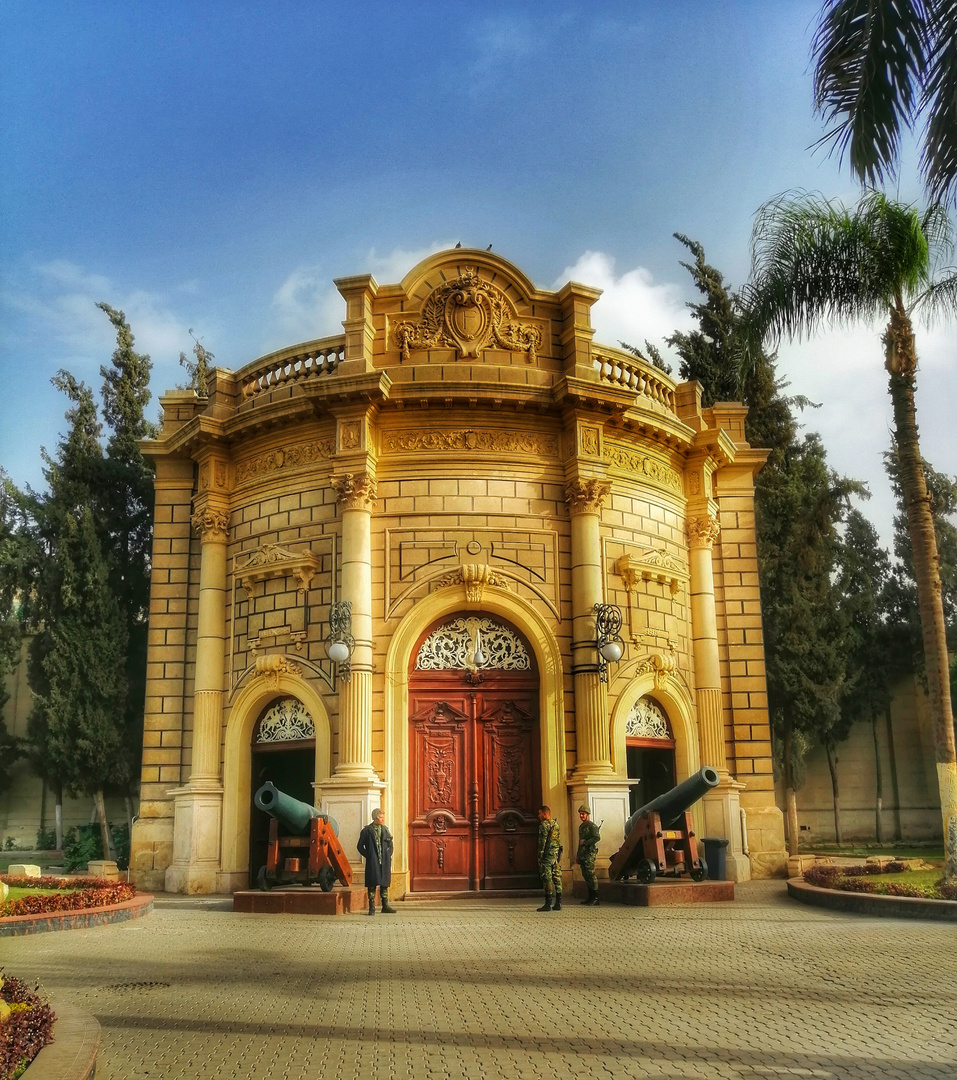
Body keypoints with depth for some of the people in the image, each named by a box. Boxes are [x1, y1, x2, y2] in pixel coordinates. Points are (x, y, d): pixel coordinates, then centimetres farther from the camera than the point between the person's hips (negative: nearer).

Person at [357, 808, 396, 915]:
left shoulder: (385, 830, 11)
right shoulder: (367, 830, -3)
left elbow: (390, 844, 20)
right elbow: (360, 846, 1)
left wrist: (388, 855, 7)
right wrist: (368, 856, -5)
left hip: (385, 862, 4)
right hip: (372, 862, -4)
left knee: (385, 883, 9)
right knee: (372, 884, -2)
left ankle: (385, 906, 17)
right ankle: (372, 907, 4)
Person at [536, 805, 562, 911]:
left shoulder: (544, 825, -10)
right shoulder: (556, 824, 15)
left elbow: (542, 842, -15)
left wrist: (540, 856, -12)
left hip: (547, 855, -8)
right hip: (556, 855, 8)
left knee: (547, 879, -6)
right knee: (557, 878, 9)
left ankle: (548, 904, -8)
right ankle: (558, 903, 11)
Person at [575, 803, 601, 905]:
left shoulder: (592, 826, -8)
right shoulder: (581, 826, 20)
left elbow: (597, 837, -21)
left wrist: (585, 842, -16)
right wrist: (577, 855, 24)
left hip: (589, 854, -9)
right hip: (582, 854, 9)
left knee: (590, 875, -11)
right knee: (585, 876, 9)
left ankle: (595, 898, -9)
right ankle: (590, 896, 13)